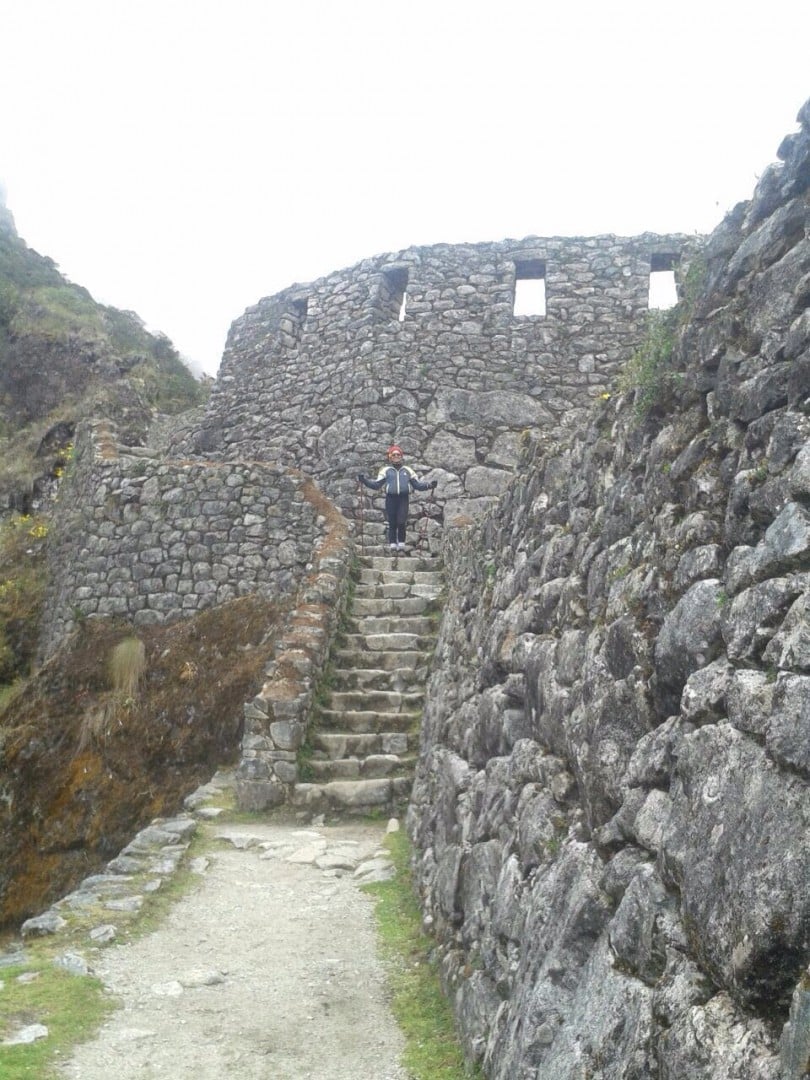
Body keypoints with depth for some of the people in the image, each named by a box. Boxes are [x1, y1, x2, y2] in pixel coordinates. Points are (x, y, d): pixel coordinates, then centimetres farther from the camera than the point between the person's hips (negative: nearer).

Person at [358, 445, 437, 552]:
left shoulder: (407, 470, 17)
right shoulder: (386, 470, 13)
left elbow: (417, 484, 18)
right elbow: (376, 485, 8)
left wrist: (429, 485, 4)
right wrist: (364, 480, -6)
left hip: (403, 498, 0)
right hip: (391, 498, 0)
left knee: (401, 522, -10)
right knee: (392, 523, -1)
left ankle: (401, 543, 1)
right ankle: (392, 544, 6)